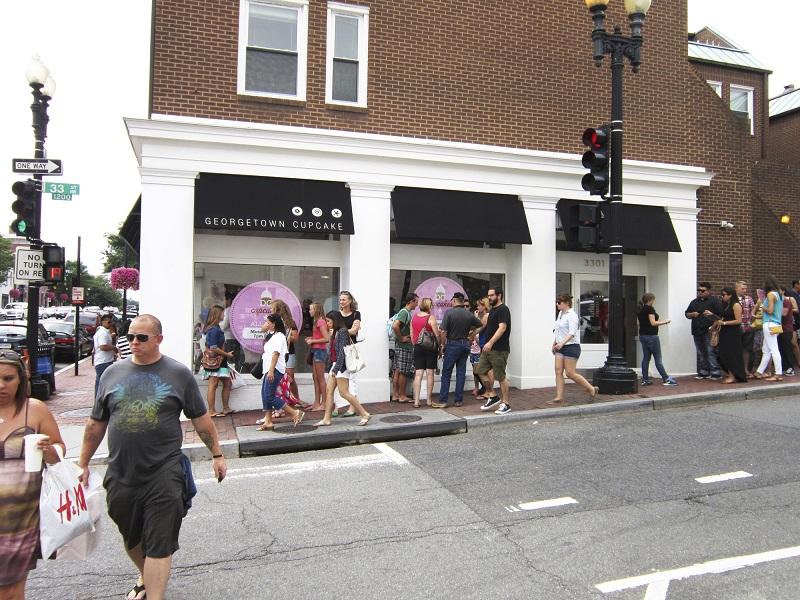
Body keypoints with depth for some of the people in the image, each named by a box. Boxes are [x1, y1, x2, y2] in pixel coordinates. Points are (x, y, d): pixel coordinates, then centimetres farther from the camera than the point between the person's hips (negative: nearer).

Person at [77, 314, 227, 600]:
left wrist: (216, 454, 5)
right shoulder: (113, 373, 5)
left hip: (164, 475, -4)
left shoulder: (178, 373, -3)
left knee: (159, 543, -1)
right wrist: (83, 464, 13)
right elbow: (96, 424, 12)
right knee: (131, 537, 21)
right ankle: (145, 576, 47)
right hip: (120, 475, 4)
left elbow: (201, 419, 3)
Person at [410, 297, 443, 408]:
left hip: (418, 348, 4)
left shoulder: (414, 317, 6)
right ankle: (429, 400, 10)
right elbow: (437, 334, -10)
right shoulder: (431, 318, -9)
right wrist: (440, 348, 0)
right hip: (430, 347, -4)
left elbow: (411, 335, 9)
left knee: (418, 374, 2)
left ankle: (416, 400, -2)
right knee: (429, 373, 4)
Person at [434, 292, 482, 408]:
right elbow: (479, 324, 19)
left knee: (446, 373, 1)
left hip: (452, 344, -4)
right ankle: (458, 400, 11)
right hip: (465, 344, 4)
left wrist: (443, 344, -2)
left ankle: (443, 401, 0)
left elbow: (443, 332, -15)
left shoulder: (449, 312, -12)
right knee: (461, 373, 9)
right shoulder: (469, 314, 3)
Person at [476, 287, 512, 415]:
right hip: (488, 348, 10)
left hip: (499, 350, -10)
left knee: (500, 376, -4)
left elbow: (502, 327, -23)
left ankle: (506, 404, 6)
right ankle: (492, 396, 21)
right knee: (481, 371, 9)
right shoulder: (492, 310, 18)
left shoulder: (503, 310, -12)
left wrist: (491, 342, -31)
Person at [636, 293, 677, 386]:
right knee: (658, 359, -3)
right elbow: (653, 323, -18)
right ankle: (666, 379, 2)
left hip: (642, 335, 8)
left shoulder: (640, 310, 12)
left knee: (645, 358, 9)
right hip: (651, 336, -8)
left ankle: (645, 380, 8)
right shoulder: (649, 309, -13)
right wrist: (665, 322, -7)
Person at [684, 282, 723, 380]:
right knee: (700, 353, 10)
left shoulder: (714, 300, 1)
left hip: (709, 331, -6)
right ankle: (703, 373, 17)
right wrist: (692, 314, 2)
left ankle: (715, 373, -8)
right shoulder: (694, 302, 19)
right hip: (697, 331, 6)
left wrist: (712, 314, -20)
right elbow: (687, 314, 22)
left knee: (711, 352, -11)